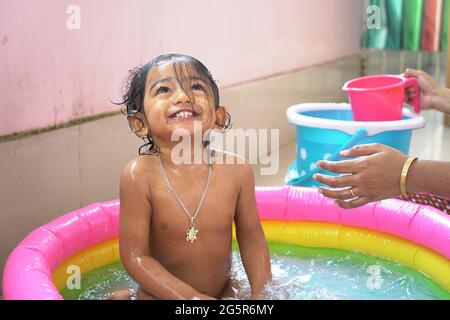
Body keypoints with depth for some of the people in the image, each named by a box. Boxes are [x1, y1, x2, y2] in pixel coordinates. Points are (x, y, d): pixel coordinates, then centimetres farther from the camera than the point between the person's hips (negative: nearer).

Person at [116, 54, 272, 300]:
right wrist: (192, 297, -25)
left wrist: (262, 293, -13)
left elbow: (251, 237, -3)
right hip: (158, 296, -3)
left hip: (223, 291, 3)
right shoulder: (141, 175, -24)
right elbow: (135, 256, -20)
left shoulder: (236, 170, -16)